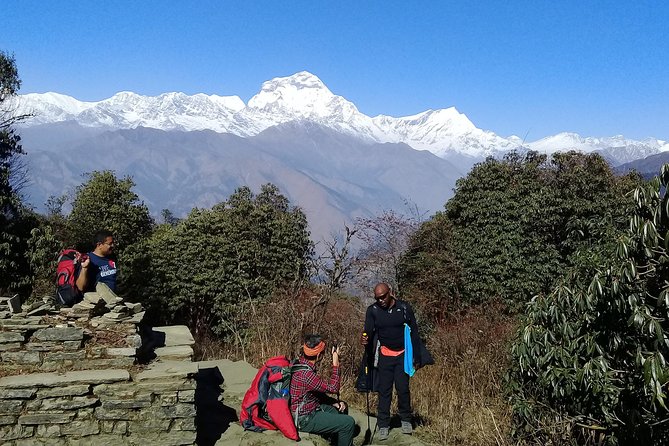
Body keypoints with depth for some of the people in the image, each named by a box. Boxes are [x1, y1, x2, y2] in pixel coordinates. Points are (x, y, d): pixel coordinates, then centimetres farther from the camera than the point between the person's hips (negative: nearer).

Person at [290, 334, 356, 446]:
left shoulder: (301, 363, 0)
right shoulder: (305, 374, -31)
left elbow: (319, 389, 12)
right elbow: (333, 388, -25)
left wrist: (333, 402, 4)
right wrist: (335, 364, -20)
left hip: (310, 408, 10)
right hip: (305, 419, -10)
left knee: (342, 408, 25)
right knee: (349, 423, -12)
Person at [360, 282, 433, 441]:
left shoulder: (404, 308, -8)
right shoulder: (372, 310, -7)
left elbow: (414, 332, -3)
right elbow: (368, 331, -15)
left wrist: (417, 358, -3)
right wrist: (364, 338, -40)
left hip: (403, 355, 0)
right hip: (385, 355, 1)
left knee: (403, 388, 0)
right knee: (384, 390, 2)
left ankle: (406, 420, 20)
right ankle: (383, 425, 11)